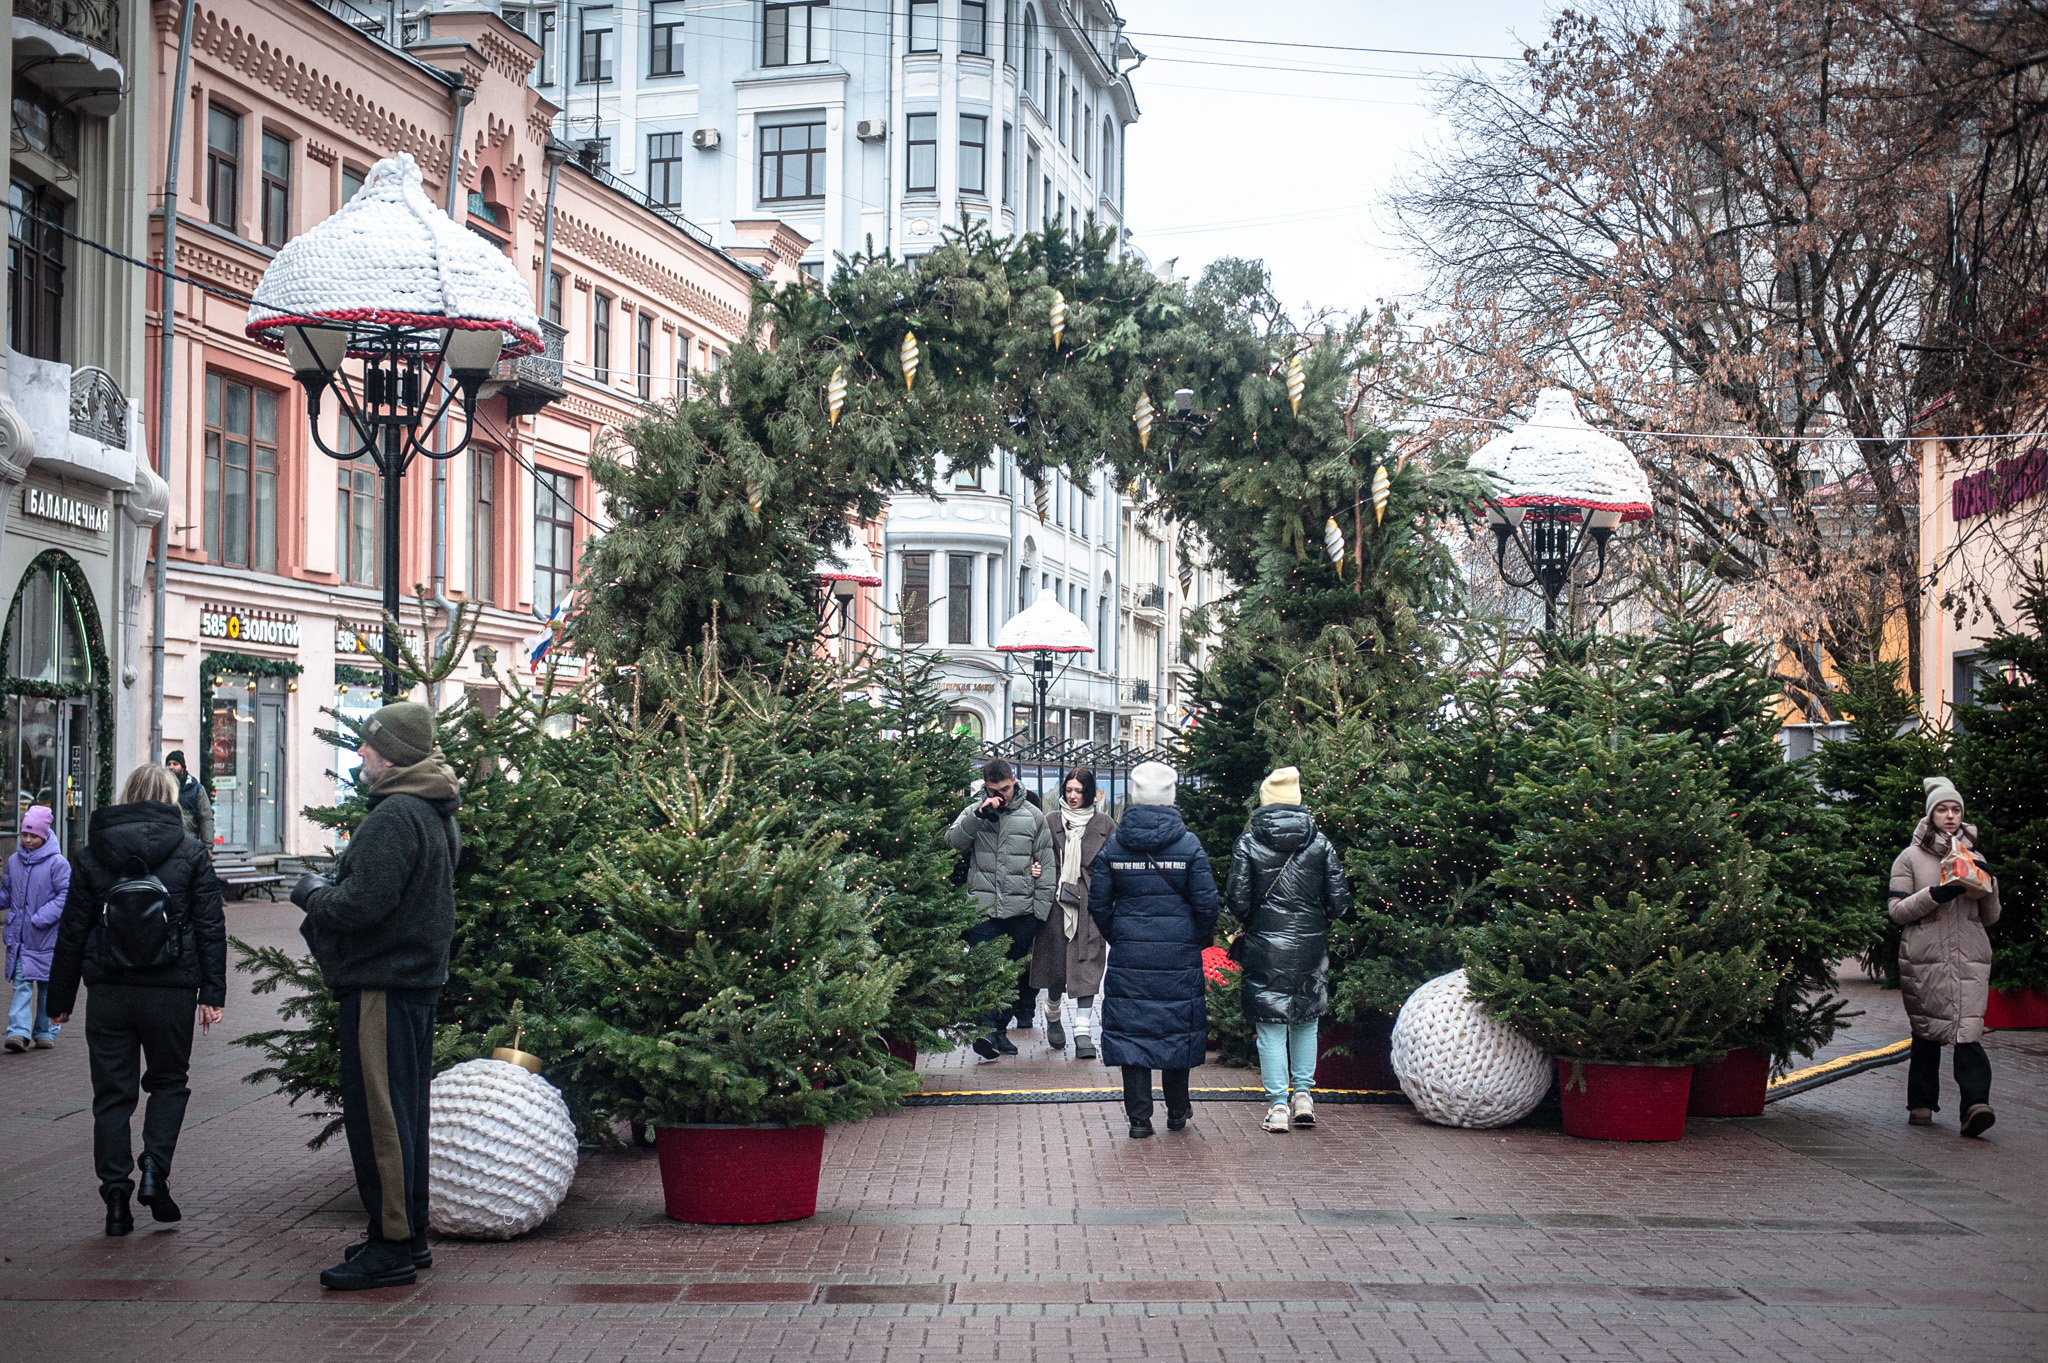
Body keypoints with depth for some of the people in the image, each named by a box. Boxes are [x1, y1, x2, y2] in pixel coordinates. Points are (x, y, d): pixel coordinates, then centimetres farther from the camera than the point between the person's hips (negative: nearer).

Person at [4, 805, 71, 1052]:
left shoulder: (57, 863, -8)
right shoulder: (14, 861, 8)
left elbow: (65, 896, -11)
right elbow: (6, 894, 19)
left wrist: (41, 918, -18)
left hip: (47, 937, -3)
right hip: (19, 936, 3)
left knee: (47, 985, 7)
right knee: (21, 983, -5)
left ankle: (45, 1033, 17)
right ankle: (19, 1032, -12)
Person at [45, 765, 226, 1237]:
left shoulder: (92, 856, 3)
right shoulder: (191, 853, 0)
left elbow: (72, 931, 5)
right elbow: (210, 927, -3)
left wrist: (61, 997, 11)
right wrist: (213, 992, -1)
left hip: (109, 992, 1)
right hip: (172, 990, -1)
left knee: (112, 1093, 9)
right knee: (169, 1081, 17)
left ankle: (116, 1196, 6)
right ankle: (154, 1171, -2)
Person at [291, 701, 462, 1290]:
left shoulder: (394, 816, -18)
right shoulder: (437, 815, 15)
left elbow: (363, 904, -24)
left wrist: (314, 893, -5)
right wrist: (328, 890, 15)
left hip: (381, 987, -10)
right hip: (419, 979, 10)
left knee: (377, 1116, -5)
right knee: (404, 1112, 16)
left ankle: (391, 1247, -1)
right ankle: (410, 1235, 24)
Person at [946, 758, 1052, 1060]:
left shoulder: (1033, 816, 7)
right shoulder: (974, 813, 7)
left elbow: (1046, 865, 8)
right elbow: (953, 841, -10)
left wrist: (1041, 909, 2)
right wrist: (978, 815, -20)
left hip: (1022, 910, 1)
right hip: (983, 908, -1)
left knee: (1015, 973, 7)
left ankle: (998, 1029, 17)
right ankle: (989, 1029, -17)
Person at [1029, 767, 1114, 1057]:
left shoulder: (1105, 825, 6)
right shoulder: (1052, 822, 9)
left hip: (1090, 905, -1)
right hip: (1057, 903, 1)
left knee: (1087, 964, -7)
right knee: (1055, 963, 6)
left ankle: (1083, 1032, -9)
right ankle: (1052, 1017, 31)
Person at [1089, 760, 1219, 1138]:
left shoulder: (1114, 845, -1)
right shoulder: (1188, 844, -6)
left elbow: (1098, 902, 1)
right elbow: (1206, 902, -6)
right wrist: (1199, 941, 9)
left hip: (1129, 954, 1)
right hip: (1179, 955, 0)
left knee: (1130, 1029, 5)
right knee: (1176, 1026, 12)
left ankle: (1139, 1117, 3)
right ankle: (1177, 1112, 22)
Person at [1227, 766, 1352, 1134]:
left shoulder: (1248, 841, -6)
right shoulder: (1319, 841, -1)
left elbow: (1238, 900, -9)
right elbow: (1339, 901, -2)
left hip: (1265, 947, -2)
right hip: (1310, 946, 2)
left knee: (1271, 1027, 4)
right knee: (1306, 1022, 18)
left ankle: (1278, 1104, 4)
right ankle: (1303, 1094, 16)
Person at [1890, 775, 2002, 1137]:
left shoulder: (1974, 858, 18)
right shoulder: (1911, 858, 8)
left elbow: (1990, 917, 19)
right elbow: (1897, 911, 0)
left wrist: (1988, 887, 0)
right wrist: (1936, 894, -13)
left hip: (1970, 958, 1)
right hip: (1925, 958, -1)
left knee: (1968, 1031, -14)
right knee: (1926, 1033, 3)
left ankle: (1975, 1105, -25)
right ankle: (1921, 1103, 16)